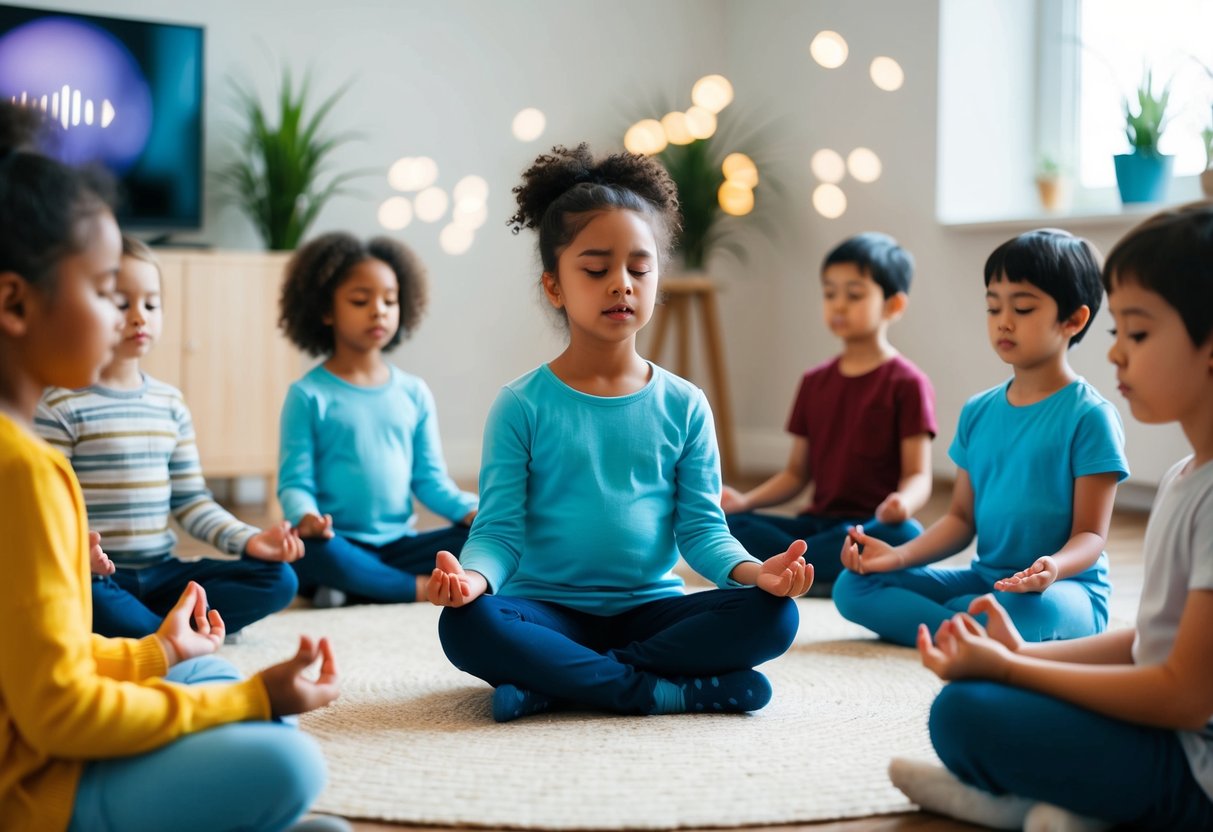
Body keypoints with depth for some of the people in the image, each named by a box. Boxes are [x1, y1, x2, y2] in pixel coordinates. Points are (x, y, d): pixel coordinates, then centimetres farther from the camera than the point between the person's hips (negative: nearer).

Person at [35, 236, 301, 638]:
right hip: (95, 575, -6)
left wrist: (249, 540, -1)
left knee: (278, 579, -10)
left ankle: (144, 625, -16)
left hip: (160, 571, 6)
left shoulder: (170, 403, 12)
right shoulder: (61, 404, -6)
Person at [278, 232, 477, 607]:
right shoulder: (309, 395, 0)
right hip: (340, 546, -4)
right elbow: (295, 482, -5)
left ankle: (356, 591, -19)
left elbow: (430, 478, 10)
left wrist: (471, 510, -9)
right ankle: (423, 587, -22)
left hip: (399, 545, 4)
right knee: (308, 551, -37)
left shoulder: (414, 393, 11)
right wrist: (306, 516, -28)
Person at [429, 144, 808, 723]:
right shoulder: (523, 407, 0)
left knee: (772, 615, -22)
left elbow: (701, 528, 4)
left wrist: (752, 569, -17)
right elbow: (499, 529, -5)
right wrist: (472, 575, -27)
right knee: (466, 624, -32)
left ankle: (552, 684, -21)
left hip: (649, 607, 3)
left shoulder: (684, 407, 6)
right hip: (550, 610, -2)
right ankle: (664, 690, -24)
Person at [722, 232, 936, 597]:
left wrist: (902, 504, -32)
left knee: (903, 535, -38)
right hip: (818, 522, 4)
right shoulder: (815, 382, 15)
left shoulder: (907, 383, -2)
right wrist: (746, 500, -2)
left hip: (871, 526, -4)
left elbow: (918, 474, -8)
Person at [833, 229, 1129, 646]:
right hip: (984, 577, 6)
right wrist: (900, 555, -6)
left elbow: (1091, 534, -10)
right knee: (853, 586, -10)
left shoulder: (1089, 415, -9)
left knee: (1032, 611, -42)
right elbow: (961, 518, 11)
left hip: (1065, 586, -6)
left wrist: (1055, 566, -33)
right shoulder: (978, 412, 9)